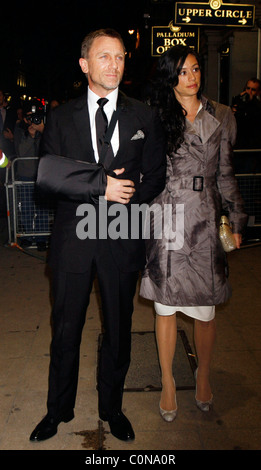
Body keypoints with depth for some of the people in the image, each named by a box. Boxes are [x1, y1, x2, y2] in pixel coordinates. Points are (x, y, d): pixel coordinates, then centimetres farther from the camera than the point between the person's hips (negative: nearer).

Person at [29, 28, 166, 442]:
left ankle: (112, 409, 36)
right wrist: (102, 184, -17)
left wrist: (121, 200, -12)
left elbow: (155, 177, 4)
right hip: (73, 238, 0)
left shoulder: (144, 117, 6)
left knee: (118, 330, 13)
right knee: (65, 330, 11)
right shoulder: (61, 117, 4)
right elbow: (46, 174, -8)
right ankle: (59, 410, 34)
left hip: (122, 240, 1)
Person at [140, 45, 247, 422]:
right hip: (165, 220, -1)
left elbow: (225, 174, 13)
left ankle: (203, 375, 33)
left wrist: (237, 220, 12)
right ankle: (168, 382, 26)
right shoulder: (156, 118, 3)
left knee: (205, 311, 6)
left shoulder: (221, 117, 10)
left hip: (205, 222, 2)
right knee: (165, 306, 6)